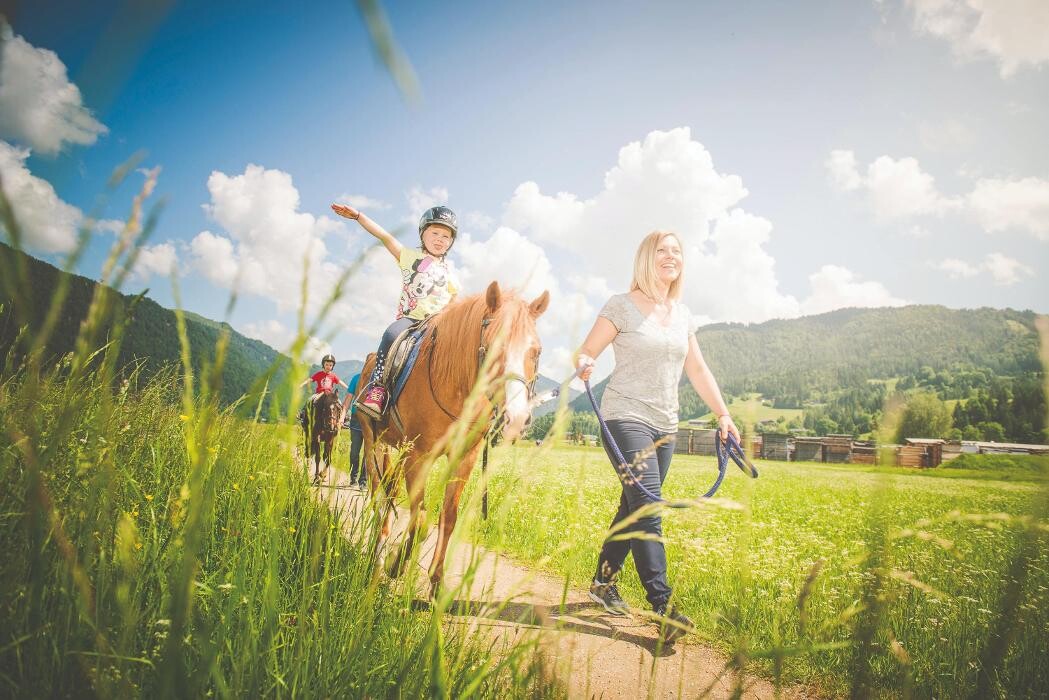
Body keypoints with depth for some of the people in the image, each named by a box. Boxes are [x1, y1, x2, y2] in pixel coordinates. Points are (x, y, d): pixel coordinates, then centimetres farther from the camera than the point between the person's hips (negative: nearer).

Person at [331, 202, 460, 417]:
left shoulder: (449, 272, 20)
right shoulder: (410, 256, 15)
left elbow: (454, 303, 23)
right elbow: (385, 237, 5)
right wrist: (357, 215, -3)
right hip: (409, 317, -2)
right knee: (392, 334, -34)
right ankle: (377, 385, -30)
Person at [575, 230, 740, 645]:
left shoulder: (683, 315, 13)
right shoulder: (622, 306, -4)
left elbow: (698, 370, 18)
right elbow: (585, 353, -6)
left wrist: (723, 414, 14)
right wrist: (583, 365, -29)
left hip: (665, 426, 7)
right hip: (626, 418, -6)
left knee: (634, 508, 12)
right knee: (648, 507, -17)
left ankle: (603, 581, 28)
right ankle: (664, 607, -17)